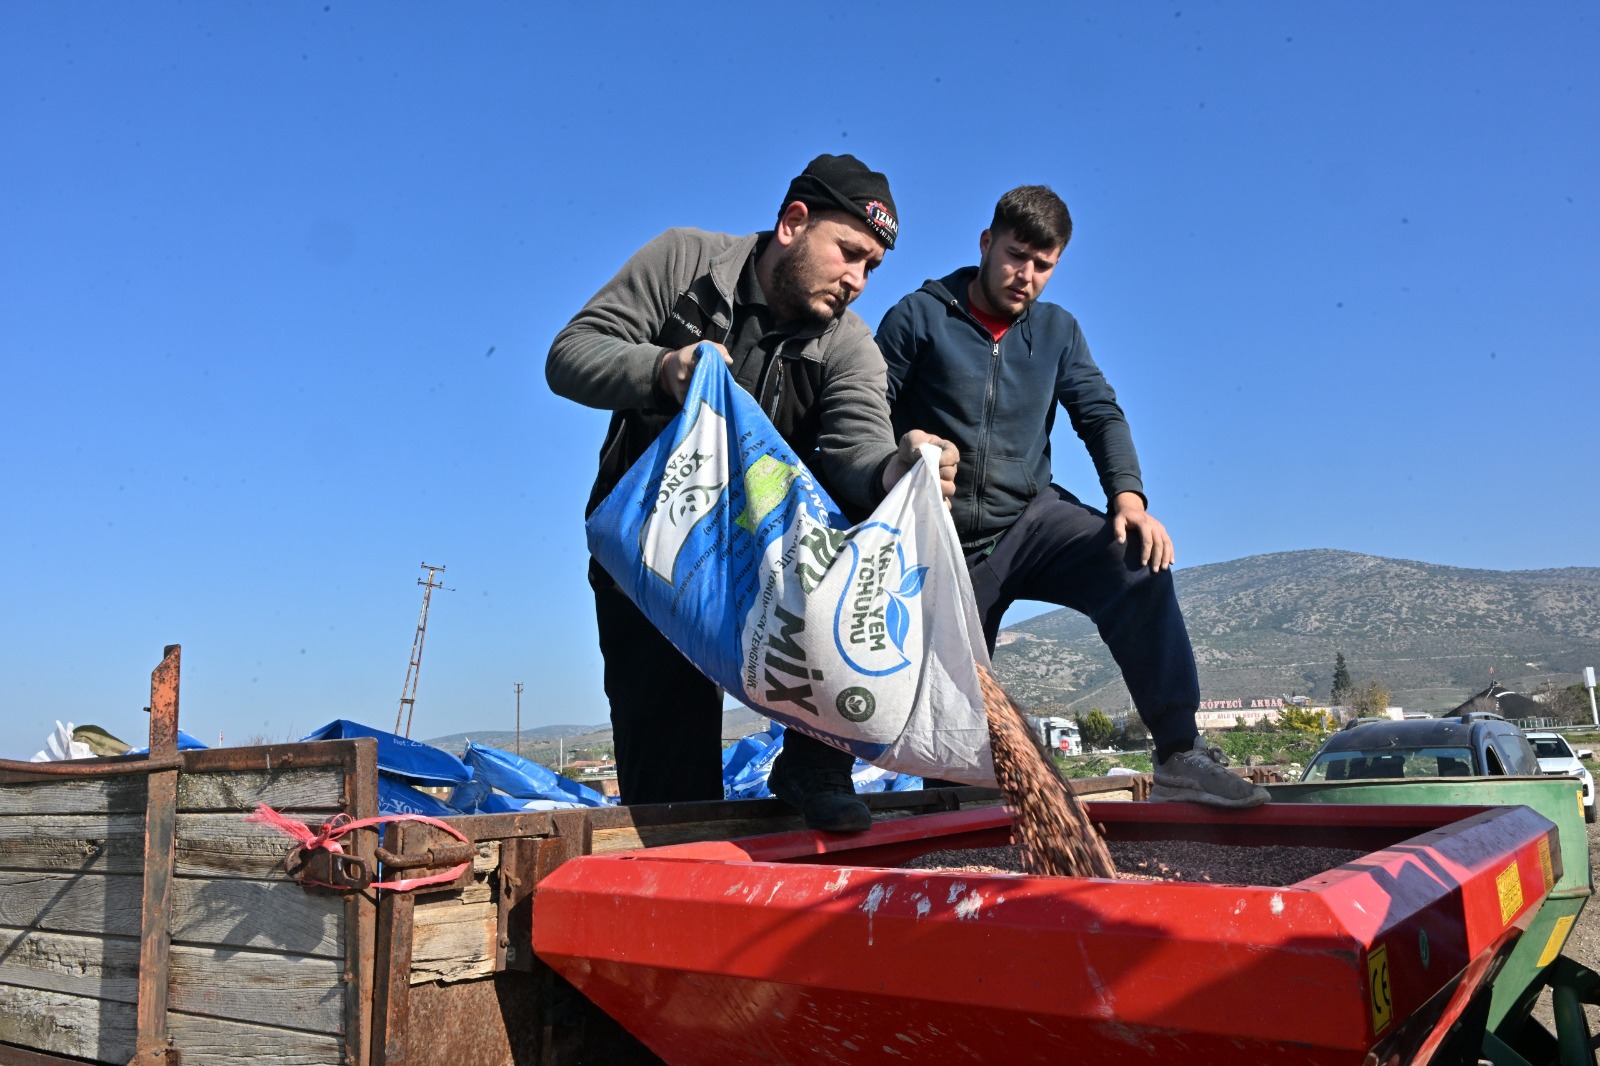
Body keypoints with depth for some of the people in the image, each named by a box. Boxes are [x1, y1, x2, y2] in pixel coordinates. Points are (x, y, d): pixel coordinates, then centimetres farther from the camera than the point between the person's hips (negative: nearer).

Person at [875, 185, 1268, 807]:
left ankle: (1180, 758, -25)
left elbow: (1100, 414, 3)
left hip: (1031, 518, 2)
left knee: (1137, 561, -27)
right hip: (947, 543, -2)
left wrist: (1127, 496, -14)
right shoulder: (919, 319, 0)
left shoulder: (1057, 331, 12)